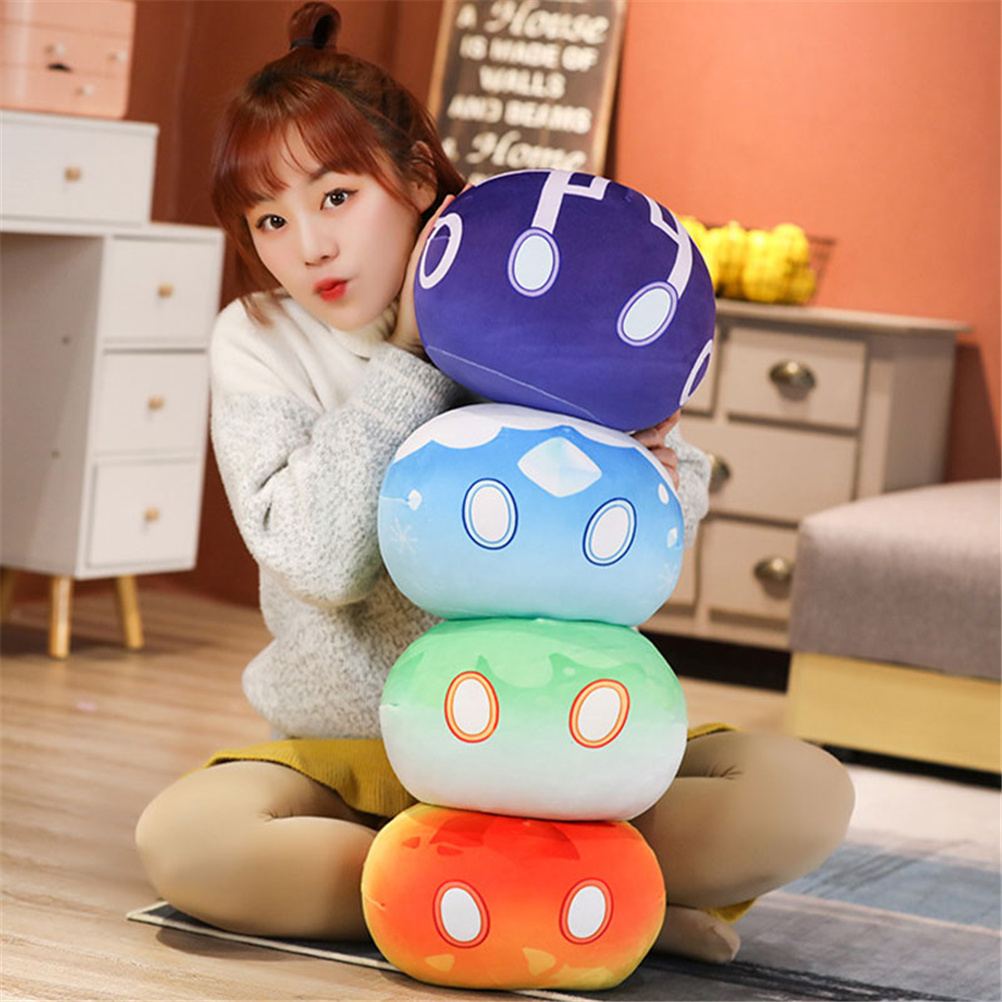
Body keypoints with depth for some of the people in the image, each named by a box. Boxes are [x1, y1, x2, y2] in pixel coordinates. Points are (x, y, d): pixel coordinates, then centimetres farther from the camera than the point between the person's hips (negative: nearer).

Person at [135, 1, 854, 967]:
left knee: (805, 791, -21)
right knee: (180, 835, -32)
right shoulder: (256, 342, -5)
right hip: (354, 750, -1)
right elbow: (323, 561, -18)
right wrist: (408, 359, -18)